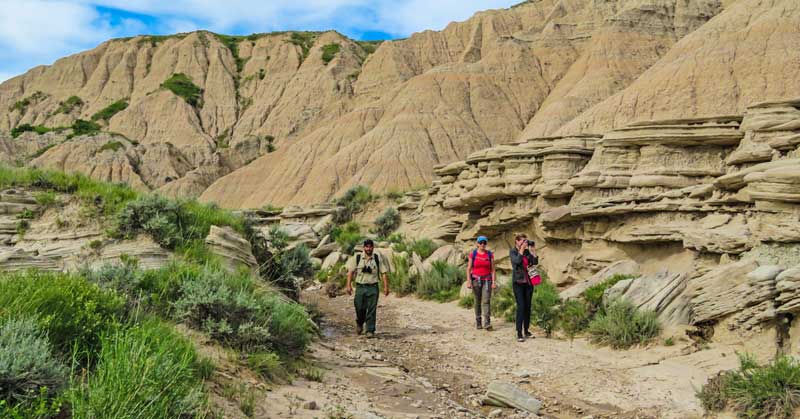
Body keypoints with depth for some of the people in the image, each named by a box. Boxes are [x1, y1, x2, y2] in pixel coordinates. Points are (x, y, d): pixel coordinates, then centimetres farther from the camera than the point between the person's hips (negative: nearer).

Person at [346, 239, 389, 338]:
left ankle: (370, 331, 4)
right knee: (360, 308, 3)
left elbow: (384, 273, 4)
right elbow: (350, 271, 1)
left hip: (373, 287, 0)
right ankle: (359, 324, 33)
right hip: (360, 287, 0)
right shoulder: (357, 257, 2)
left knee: (372, 310, -3)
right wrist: (349, 285, -7)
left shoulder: (378, 258, 3)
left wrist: (386, 287, -3)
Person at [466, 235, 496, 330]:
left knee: (486, 301, -10)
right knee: (477, 301, 6)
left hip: (487, 280, 0)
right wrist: (468, 281, -6)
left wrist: (494, 282, -3)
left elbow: (493, 269, 4)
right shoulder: (473, 254, 2)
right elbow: (469, 269, 1)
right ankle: (478, 322, 17)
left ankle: (487, 323, -13)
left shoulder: (490, 254, 4)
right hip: (476, 279, 0)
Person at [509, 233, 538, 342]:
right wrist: (522, 249, -15)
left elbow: (535, 262, 1)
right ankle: (519, 333, -9)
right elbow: (517, 261, -19)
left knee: (528, 307, 8)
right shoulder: (512, 252, -1)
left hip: (528, 282, 5)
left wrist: (533, 250, -4)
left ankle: (526, 331, 19)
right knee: (521, 307, -12)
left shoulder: (527, 251, 10)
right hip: (518, 282, -5)